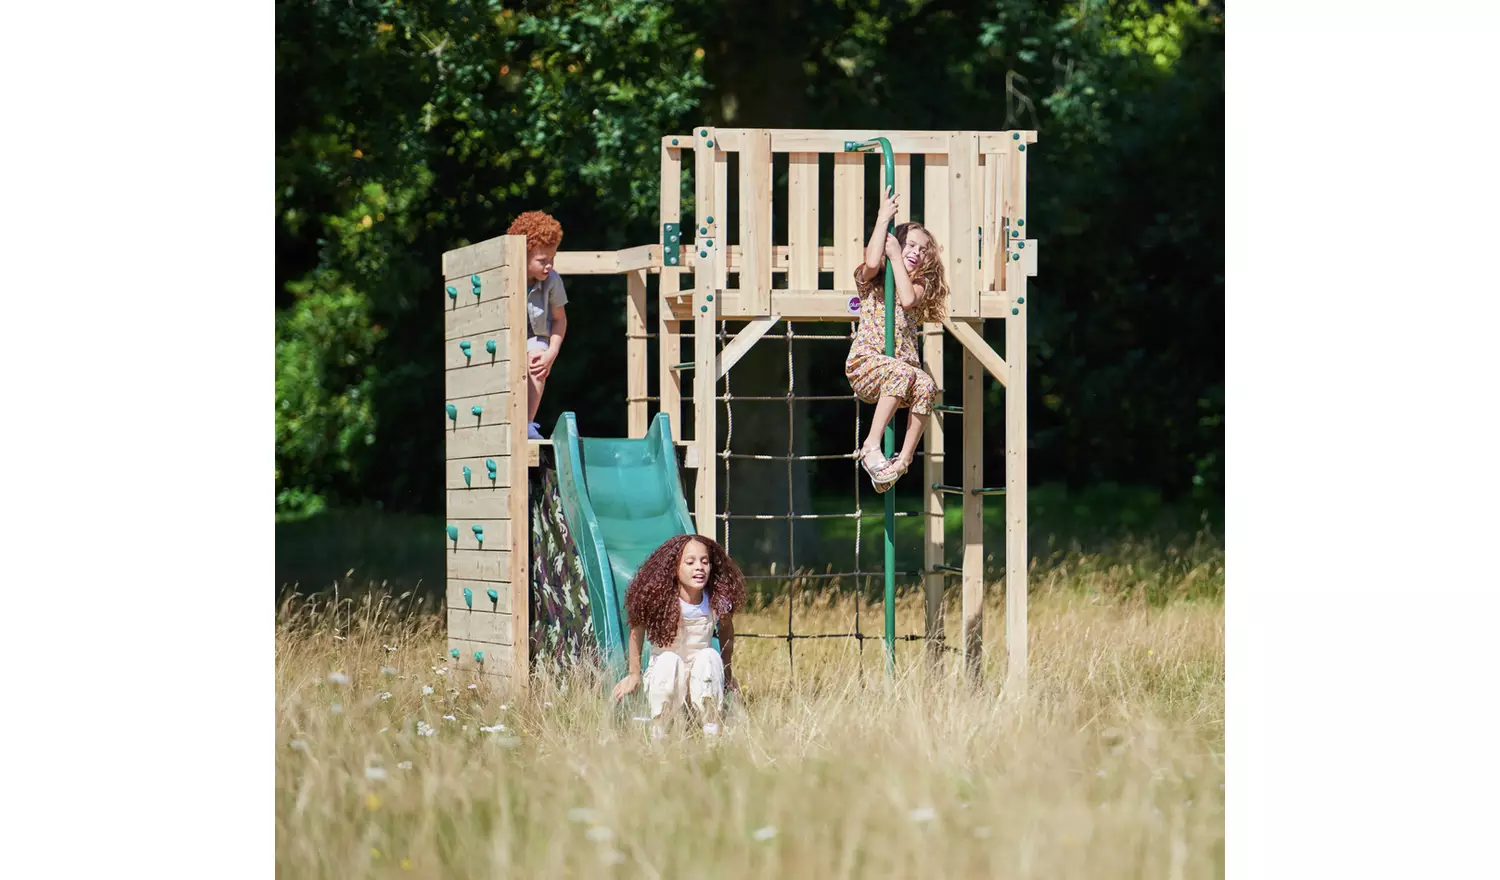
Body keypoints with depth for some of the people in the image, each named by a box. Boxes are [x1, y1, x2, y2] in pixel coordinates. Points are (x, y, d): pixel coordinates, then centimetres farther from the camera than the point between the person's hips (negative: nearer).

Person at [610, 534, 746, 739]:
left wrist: (728, 674, 9)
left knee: (709, 656, -29)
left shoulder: (717, 602, -13)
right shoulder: (659, 601, -19)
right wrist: (634, 674, 0)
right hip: (665, 679, -1)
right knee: (668, 659, -33)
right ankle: (658, 735, -18)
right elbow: (637, 629, -4)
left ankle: (712, 735, -21)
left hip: (701, 682, 1)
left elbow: (726, 629, 6)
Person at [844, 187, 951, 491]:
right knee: (903, 373, -37)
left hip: (902, 366, 3)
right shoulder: (871, 280, 9)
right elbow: (872, 262, -17)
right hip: (864, 363, -3)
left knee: (927, 385, -32)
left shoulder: (920, 284, 16)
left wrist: (896, 257, -4)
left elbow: (908, 299, -8)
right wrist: (883, 219, -10)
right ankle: (871, 446, -36)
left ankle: (904, 460, -31)